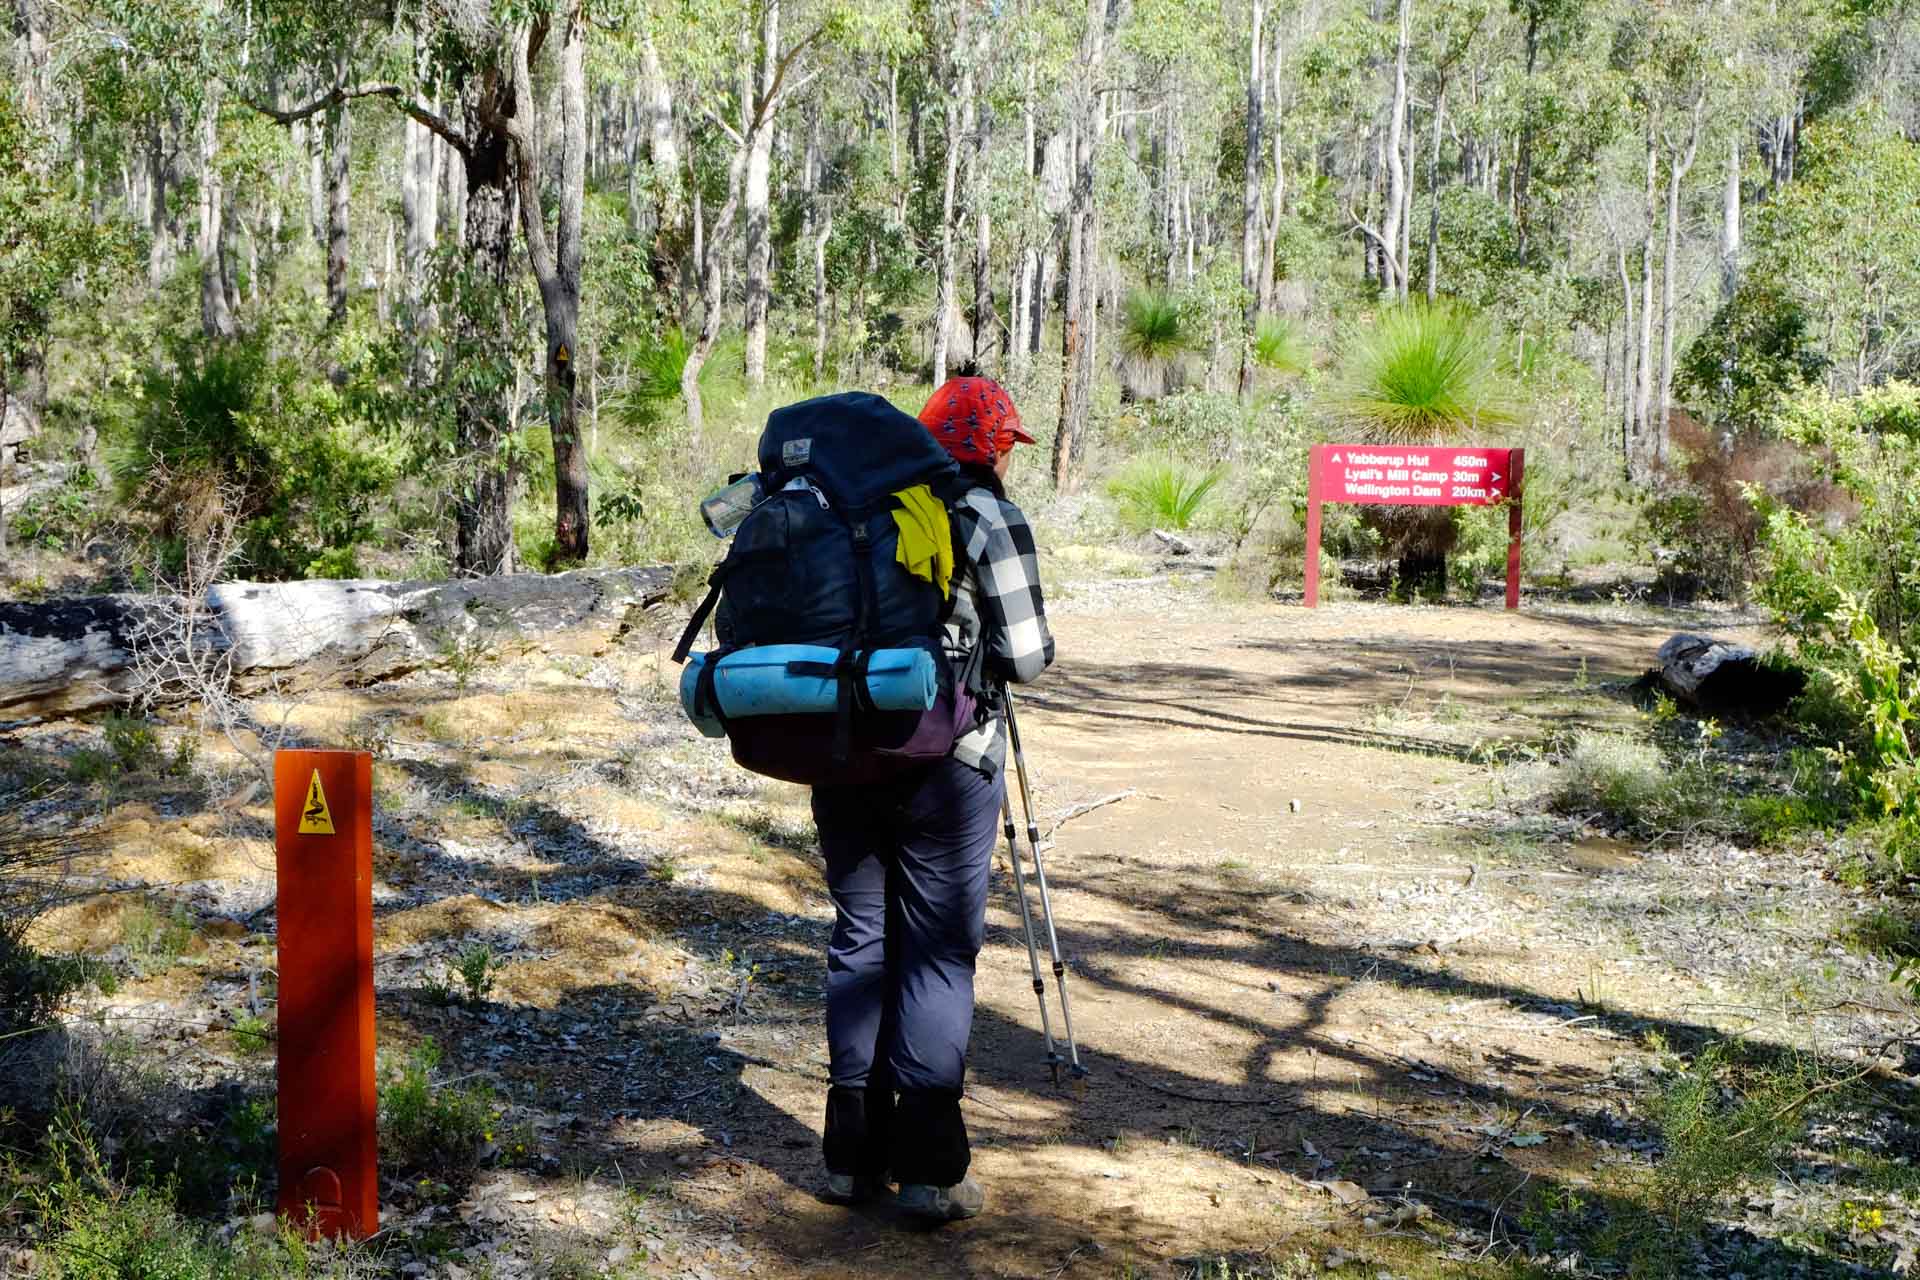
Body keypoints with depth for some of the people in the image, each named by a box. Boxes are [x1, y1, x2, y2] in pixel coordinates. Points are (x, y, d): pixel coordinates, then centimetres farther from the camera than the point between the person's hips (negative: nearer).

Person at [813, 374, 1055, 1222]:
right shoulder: (992, 520, -5)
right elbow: (1024, 658, -7)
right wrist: (1040, 643, 14)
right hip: (942, 757, -5)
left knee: (859, 937, 13)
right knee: (940, 950, 2)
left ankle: (853, 1153, 17)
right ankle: (927, 1167, 3)